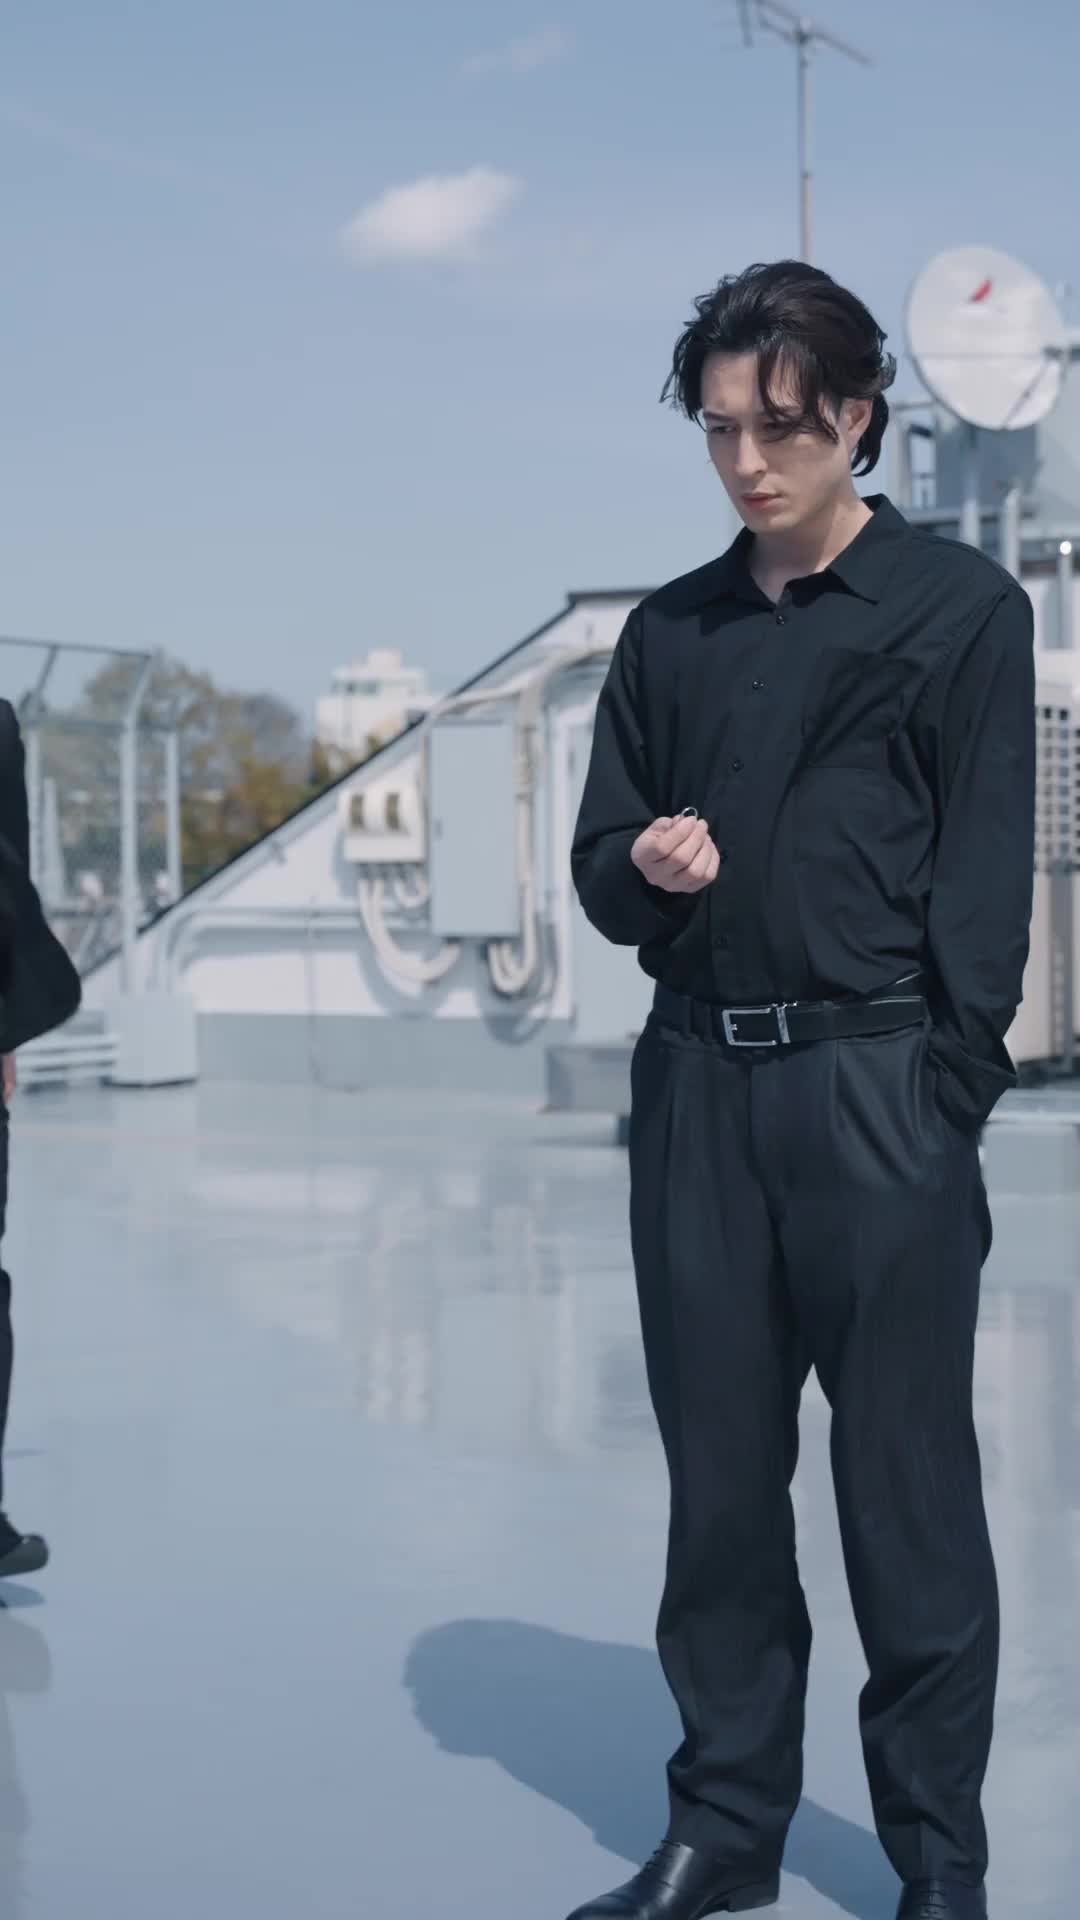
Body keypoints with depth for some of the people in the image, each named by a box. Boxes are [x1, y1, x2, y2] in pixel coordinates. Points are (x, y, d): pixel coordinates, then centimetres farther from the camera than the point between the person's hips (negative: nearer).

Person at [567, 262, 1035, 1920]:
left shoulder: (962, 607, 2)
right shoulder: (670, 633, 15)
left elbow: (986, 873, -4)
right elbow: (602, 870, 16)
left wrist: (944, 1092, -12)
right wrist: (645, 865, -7)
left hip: (877, 1092, -4)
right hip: (697, 1087, 4)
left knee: (907, 1487, 0)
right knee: (720, 1480, 9)